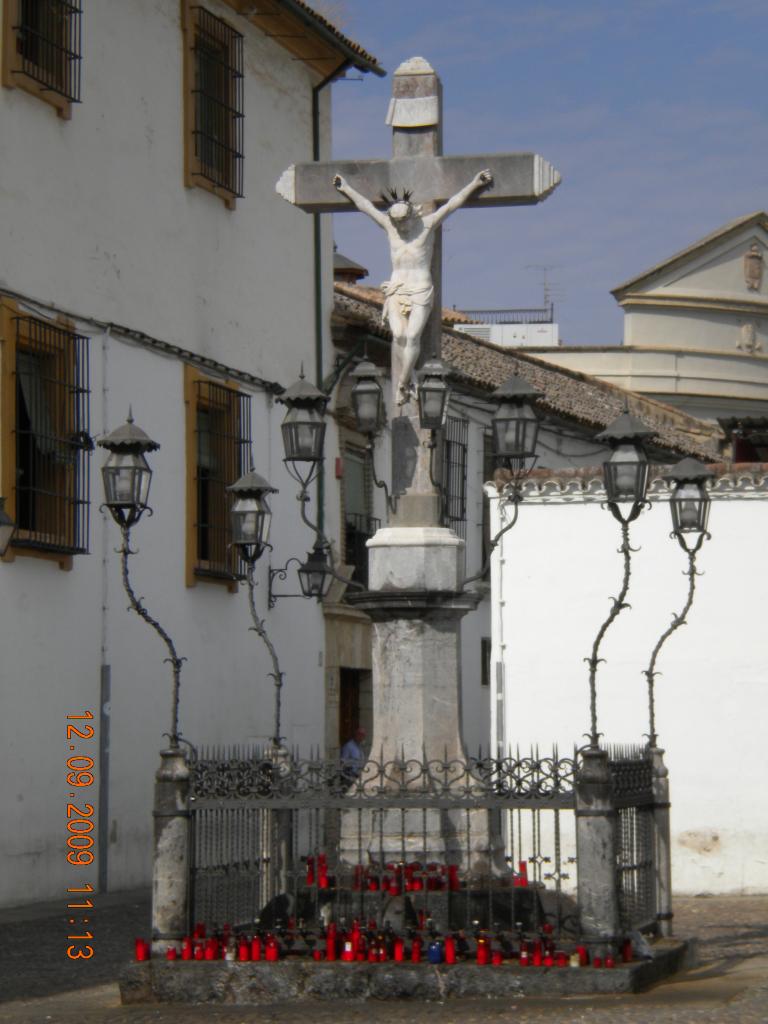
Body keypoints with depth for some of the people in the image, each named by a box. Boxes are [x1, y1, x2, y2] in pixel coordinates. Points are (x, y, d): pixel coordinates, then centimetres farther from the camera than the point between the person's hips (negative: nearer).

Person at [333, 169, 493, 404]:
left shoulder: (427, 224, 0)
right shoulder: (389, 226, 8)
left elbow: (452, 204, -2)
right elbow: (365, 206, 19)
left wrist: (474, 184, -7)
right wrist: (346, 188, 29)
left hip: (421, 290, -3)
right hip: (396, 288, 3)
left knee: (413, 336, -14)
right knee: (399, 333, -17)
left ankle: (403, 383, -8)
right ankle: (409, 377, -2)